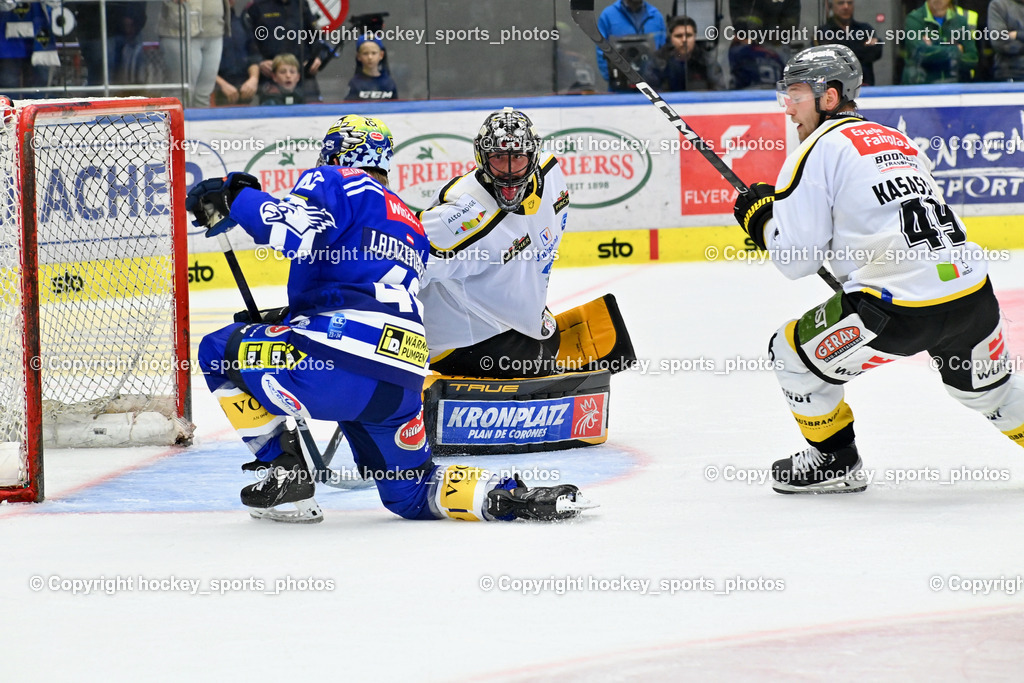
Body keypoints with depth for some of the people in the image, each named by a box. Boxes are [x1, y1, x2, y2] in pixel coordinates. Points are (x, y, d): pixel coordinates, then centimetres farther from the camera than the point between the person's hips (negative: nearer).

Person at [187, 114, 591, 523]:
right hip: (403, 379, 8)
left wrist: (234, 198, -2)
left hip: (340, 366, -8)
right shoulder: (411, 226, 32)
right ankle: (509, 498, -2)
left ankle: (283, 467, 4)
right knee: (410, 493, 23)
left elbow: (295, 231, -14)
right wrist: (284, 320, 42)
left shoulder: (338, 182, 7)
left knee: (221, 351, 12)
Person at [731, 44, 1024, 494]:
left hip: (901, 312, -7)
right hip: (975, 297, 7)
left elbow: (796, 258, -3)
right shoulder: (898, 142, 22)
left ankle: (835, 463, 23)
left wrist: (761, 217, 14)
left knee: (793, 353, 13)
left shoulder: (819, 149, 0)